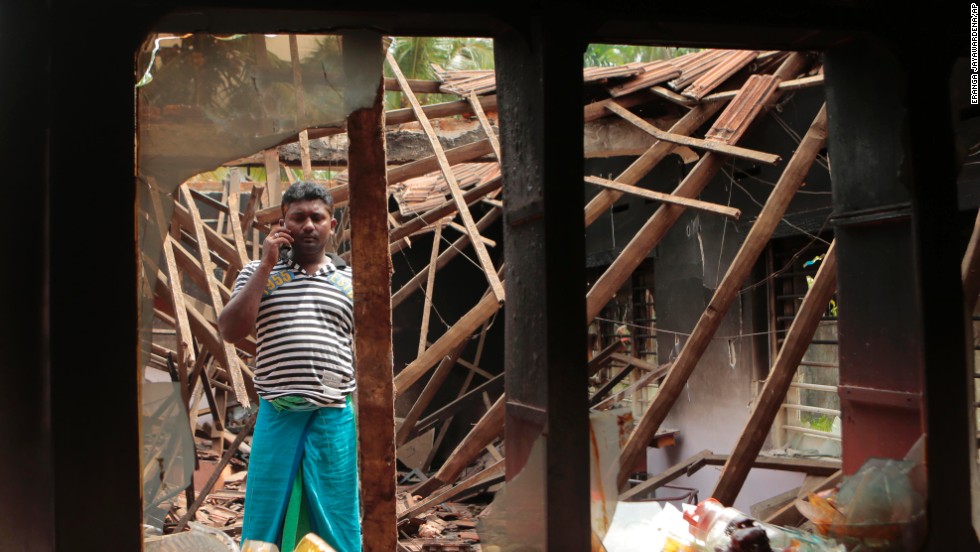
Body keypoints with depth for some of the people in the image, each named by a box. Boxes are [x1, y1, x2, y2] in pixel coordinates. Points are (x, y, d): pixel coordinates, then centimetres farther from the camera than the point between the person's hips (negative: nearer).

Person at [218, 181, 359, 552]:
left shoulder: (350, 282, 10)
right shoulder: (258, 273, 9)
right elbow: (230, 331, -6)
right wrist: (266, 266, -7)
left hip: (334, 417, 1)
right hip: (276, 415, 0)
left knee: (335, 518, 7)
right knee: (266, 517, 6)